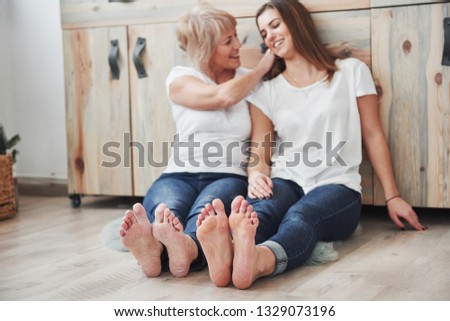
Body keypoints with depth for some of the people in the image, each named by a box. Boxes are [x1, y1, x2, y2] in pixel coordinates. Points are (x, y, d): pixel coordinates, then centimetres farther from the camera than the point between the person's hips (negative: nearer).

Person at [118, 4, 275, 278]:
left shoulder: (250, 80, 14)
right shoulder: (181, 78, 8)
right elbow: (224, 96, -11)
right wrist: (263, 67, 2)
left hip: (230, 177, 0)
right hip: (180, 175, 0)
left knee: (208, 205, -37)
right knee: (167, 206, -36)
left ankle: (187, 248, -69)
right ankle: (150, 244, -69)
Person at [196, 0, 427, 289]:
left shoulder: (352, 72, 9)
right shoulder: (266, 92, 14)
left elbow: (373, 135, 9)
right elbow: (259, 155, 7)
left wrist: (393, 197, 5)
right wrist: (257, 176, -18)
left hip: (338, 187, -1)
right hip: (285, 183, 2)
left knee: (301, 215, -38)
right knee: (258, 210, -36)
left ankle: (258, 260, -69)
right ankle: (228, 253, -68)